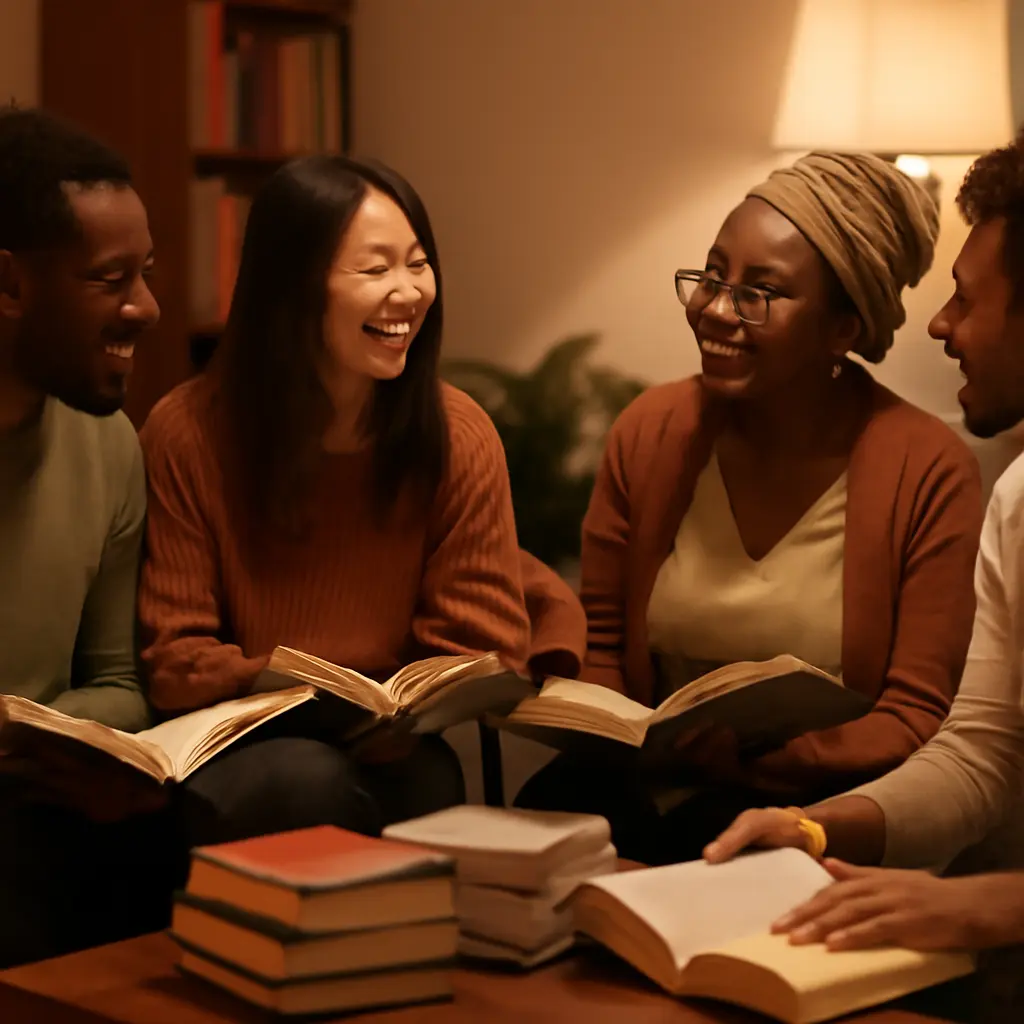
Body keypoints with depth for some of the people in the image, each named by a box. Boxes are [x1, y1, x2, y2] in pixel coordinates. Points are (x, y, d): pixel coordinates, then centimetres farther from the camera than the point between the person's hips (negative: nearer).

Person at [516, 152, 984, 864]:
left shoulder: (930, 473, -9)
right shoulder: (649, 432, 4)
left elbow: (917, 725, -9)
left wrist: (744, 751, -24)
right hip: (652, 784, 3)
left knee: (708, 839, -34)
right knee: (555, 807, -29)